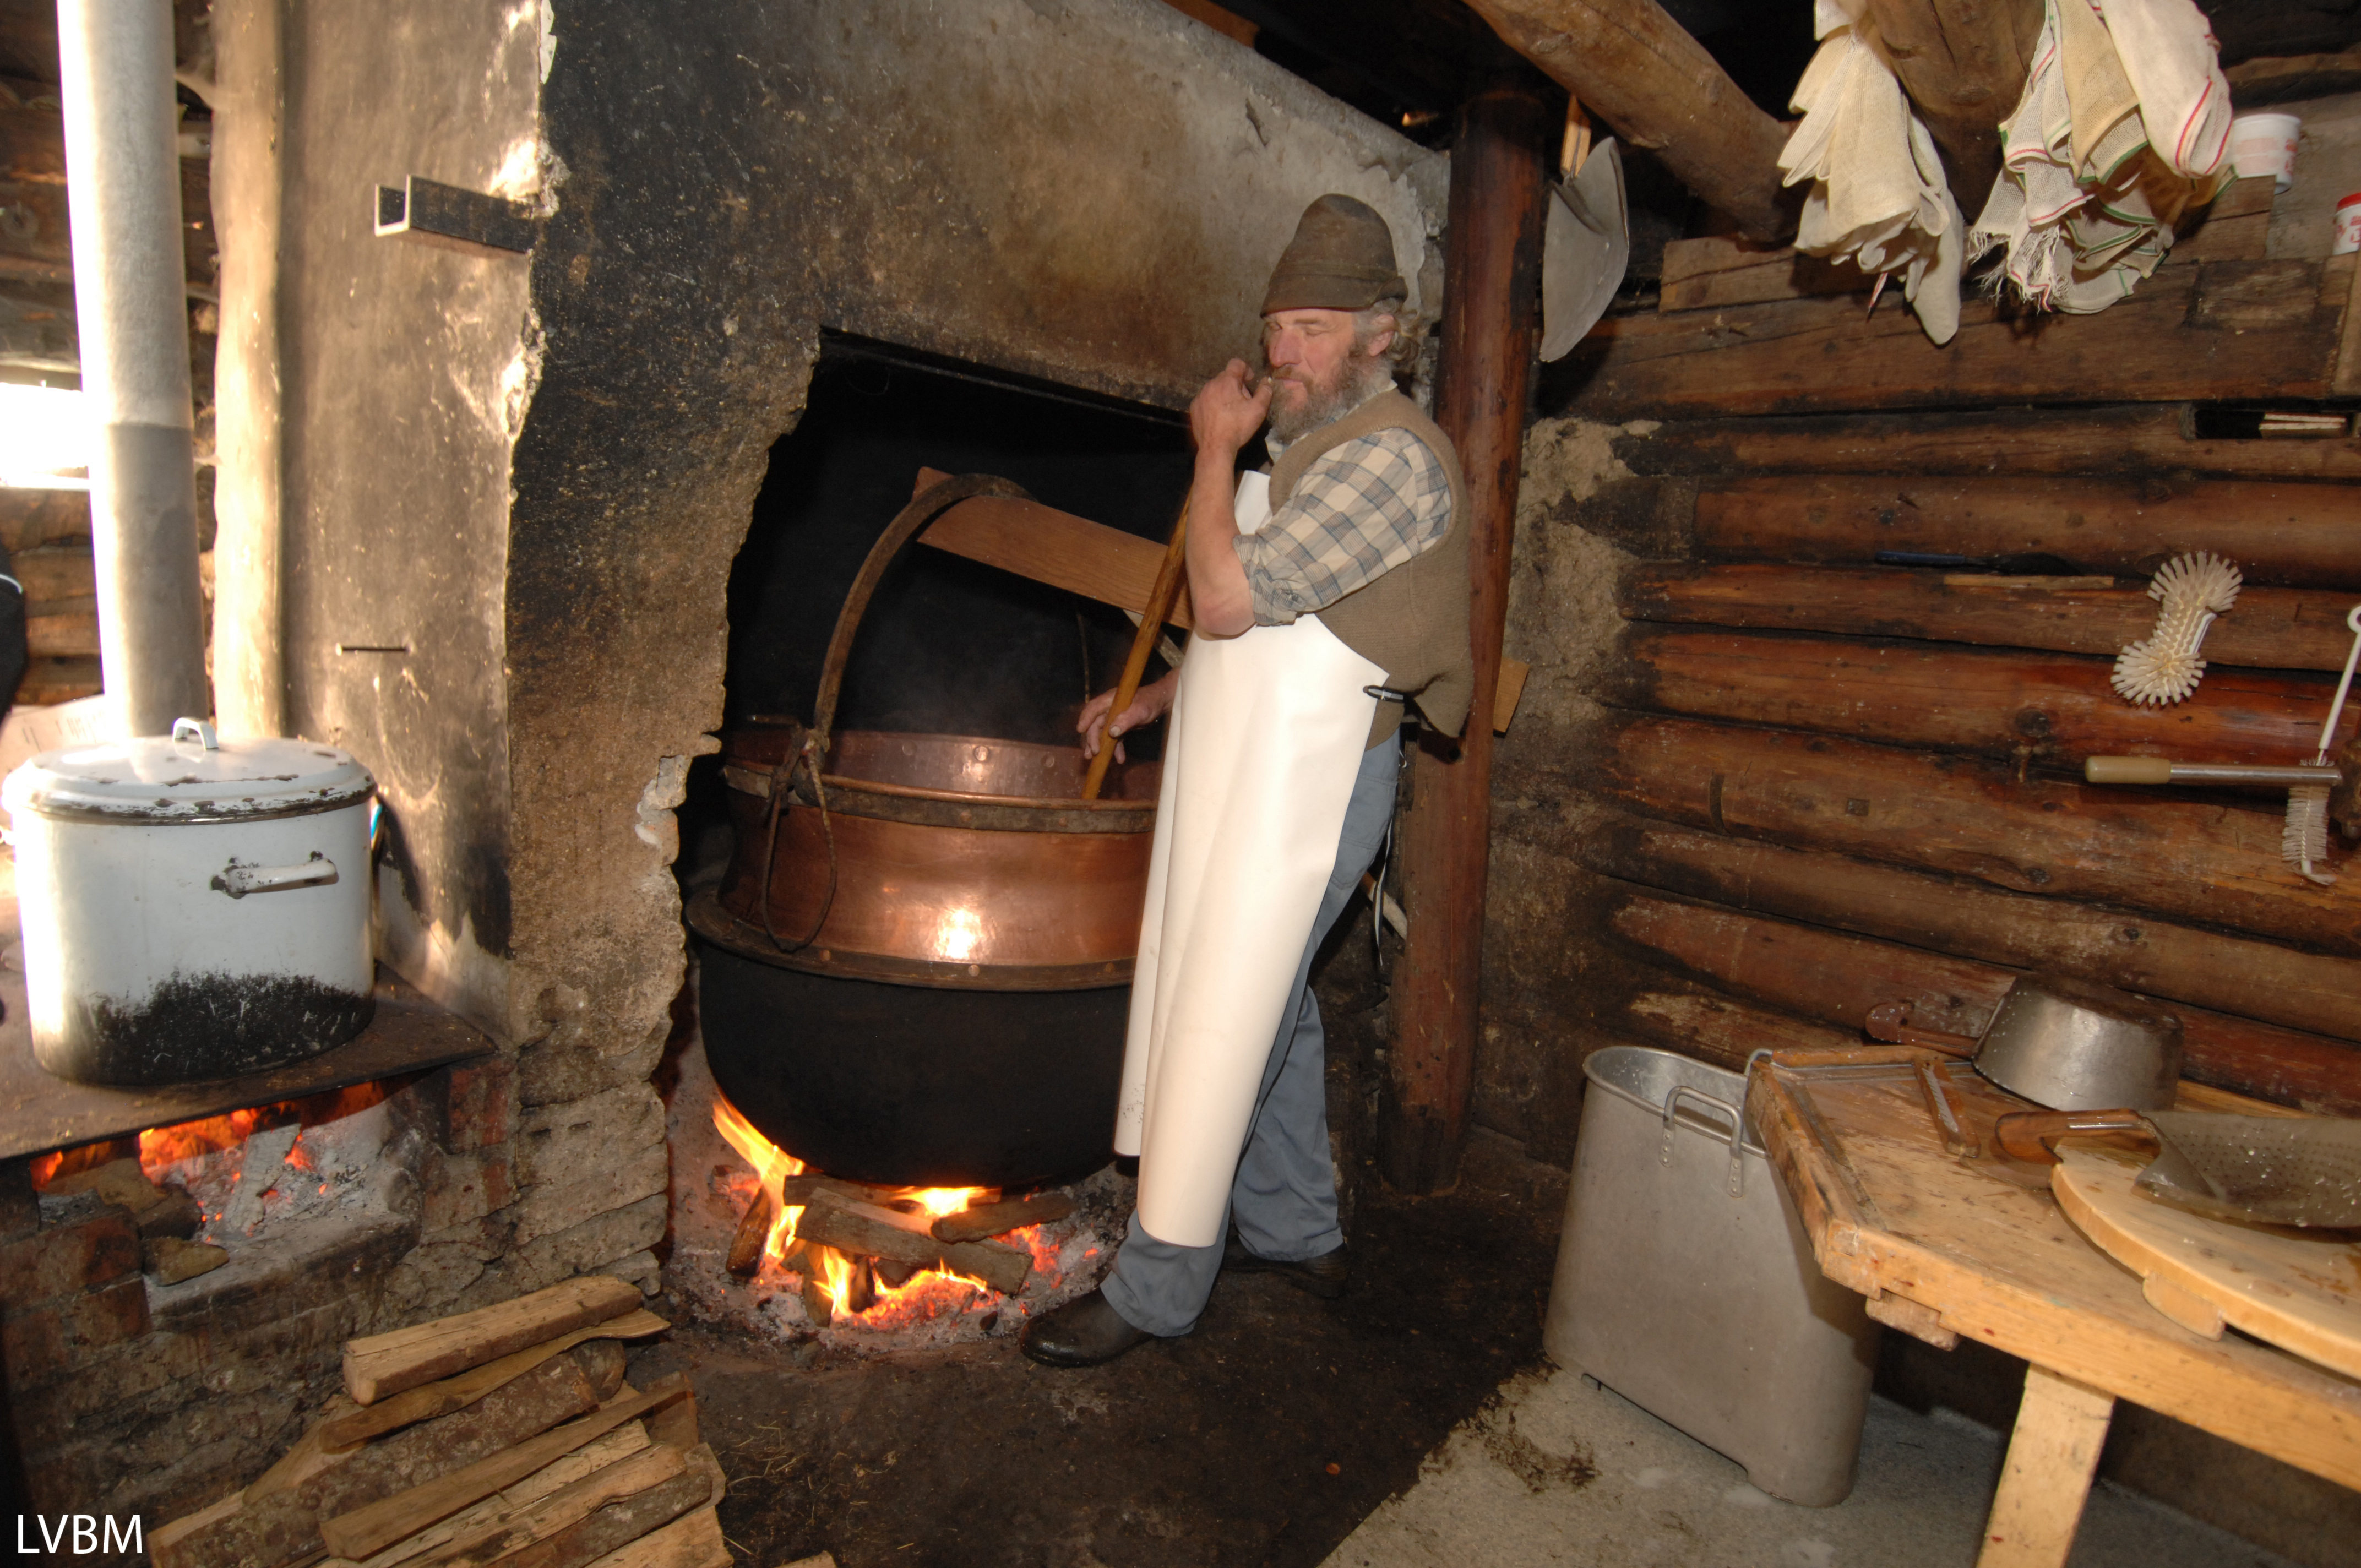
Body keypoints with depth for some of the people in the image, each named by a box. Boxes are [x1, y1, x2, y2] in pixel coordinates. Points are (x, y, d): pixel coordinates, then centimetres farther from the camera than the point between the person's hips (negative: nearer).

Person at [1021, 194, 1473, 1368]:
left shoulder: (1391, 456, -15)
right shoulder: (1308, 449, 18)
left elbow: (1226, 597, -23)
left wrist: (1214, 450, -10)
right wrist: (1152, 700, 14)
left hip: (1309, 778, -10)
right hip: (1252, 770, 10)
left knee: (1218, 1024, -5)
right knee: (1270, 1009, 17)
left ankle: (1157, 1289, 10)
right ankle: (1296, 1233, 33)